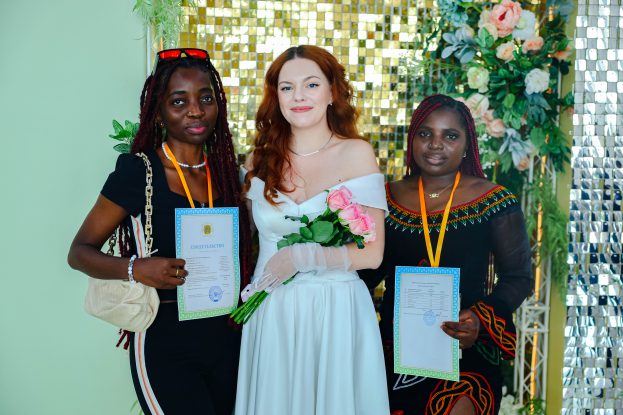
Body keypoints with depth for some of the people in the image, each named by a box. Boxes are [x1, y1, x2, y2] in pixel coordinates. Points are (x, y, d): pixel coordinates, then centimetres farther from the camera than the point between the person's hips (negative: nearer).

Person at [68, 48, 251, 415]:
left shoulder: (227, 171, 4)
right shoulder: (137, 171, -10)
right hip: (165, 343, -5)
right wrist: (136, 269, -24)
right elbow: (80, 252, -6)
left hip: (227, 338, 5)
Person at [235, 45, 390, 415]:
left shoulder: (356, 154, -5)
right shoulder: (261, 160, 5)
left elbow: (372, 253, -8)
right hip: (271, 314, 3)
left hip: (336, 311, -2)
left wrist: (302, 256, -16)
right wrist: (246, 293, 1)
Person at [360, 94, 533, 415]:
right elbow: (369, 272, 11)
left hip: (467, 349, -3)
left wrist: (482, 319, -16)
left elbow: (518, 277, 0)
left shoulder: (493, 201, -4)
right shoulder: (389, 197, 4)